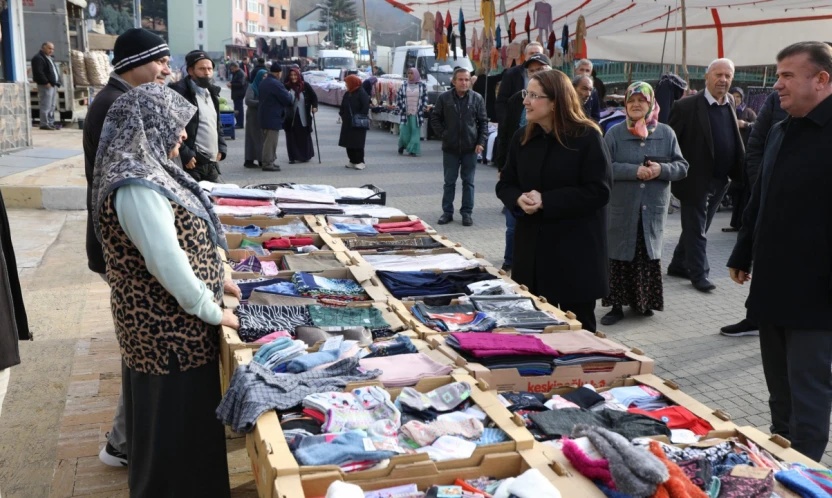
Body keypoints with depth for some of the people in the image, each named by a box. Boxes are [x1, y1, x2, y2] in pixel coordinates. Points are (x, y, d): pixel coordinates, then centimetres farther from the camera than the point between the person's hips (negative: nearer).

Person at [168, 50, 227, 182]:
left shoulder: (212, 93, 18)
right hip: (192, 162, -8)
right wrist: (185, 155, -20)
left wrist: (221, 149, 13)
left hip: (212, 163, 8)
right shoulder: (179, 92, -7)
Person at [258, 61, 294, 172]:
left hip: (265, 116, 10)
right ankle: (267, 163, -2)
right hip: (273, 117, -10)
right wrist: (289, 95, 5)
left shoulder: (263, 82, 11)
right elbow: (287, 99, -19)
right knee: (271, 141, -5)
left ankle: (266, 161, 24)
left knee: (267, 141, 18)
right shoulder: (276, 84, -19)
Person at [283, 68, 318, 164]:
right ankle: (293, 157, 8)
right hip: (291, 117, 0)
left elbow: (314, 96, 5)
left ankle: (305, 155, 27)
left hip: (304, 117, 0)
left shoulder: (305, 86, -1)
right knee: (292, 137, 0)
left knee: (304, 137, 9)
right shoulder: (287, 87, -3)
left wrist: (314, 106, -8)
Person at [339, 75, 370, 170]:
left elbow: (365, 108, -14)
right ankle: (353, 161, 16)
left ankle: (360, 162, 0)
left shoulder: (362, 93, -10)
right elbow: (343, 107, 18)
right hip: (348, 123, 7)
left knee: (358, 143, -7)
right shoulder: (347, 94, 12)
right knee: (348, 142, 7)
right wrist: (342, 115, 4)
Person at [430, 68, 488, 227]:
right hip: (450, 148, 0)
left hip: (470, 148, 0)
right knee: (449, 181, 8)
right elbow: (435, 118, 8)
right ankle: (447, 212, 17)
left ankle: (467, 212, 15)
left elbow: (483, 122, 4)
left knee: (468, 182, 7)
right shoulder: (444, 98, -1)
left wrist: (481, 142, -4)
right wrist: (443, 134, -1)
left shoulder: (477, 98, 0)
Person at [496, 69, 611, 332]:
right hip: (532, 246, 5)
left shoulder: (587, 137, -11)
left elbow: (599, 191, -16)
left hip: (576, 249, -5)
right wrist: (519, 199, -13)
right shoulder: (522, 138, 6)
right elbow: (505, 184, 11)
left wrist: (545, 201, -21)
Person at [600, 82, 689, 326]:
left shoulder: (666, 133, 6)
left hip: (653, 210, 2)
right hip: (622, 209, -2)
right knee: (620, 257, 1)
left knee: (649, 256, 8)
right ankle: (617, 305, 9)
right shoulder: (615, 133, 0)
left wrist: (661, 169, -15)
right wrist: (635, 171, -20)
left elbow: (682, 167, 5)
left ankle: (643, 301, 22)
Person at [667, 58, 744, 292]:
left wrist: (742, 170, 6)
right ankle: (699, 273, 15)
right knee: (696, 229, 4)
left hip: (720, 181, 7)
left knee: (697, 227, 17)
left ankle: (678, 265, 31)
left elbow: (736, 141, 14)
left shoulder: (730, 104, 6)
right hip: (696, 180, -6)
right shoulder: (687, 106, -13)